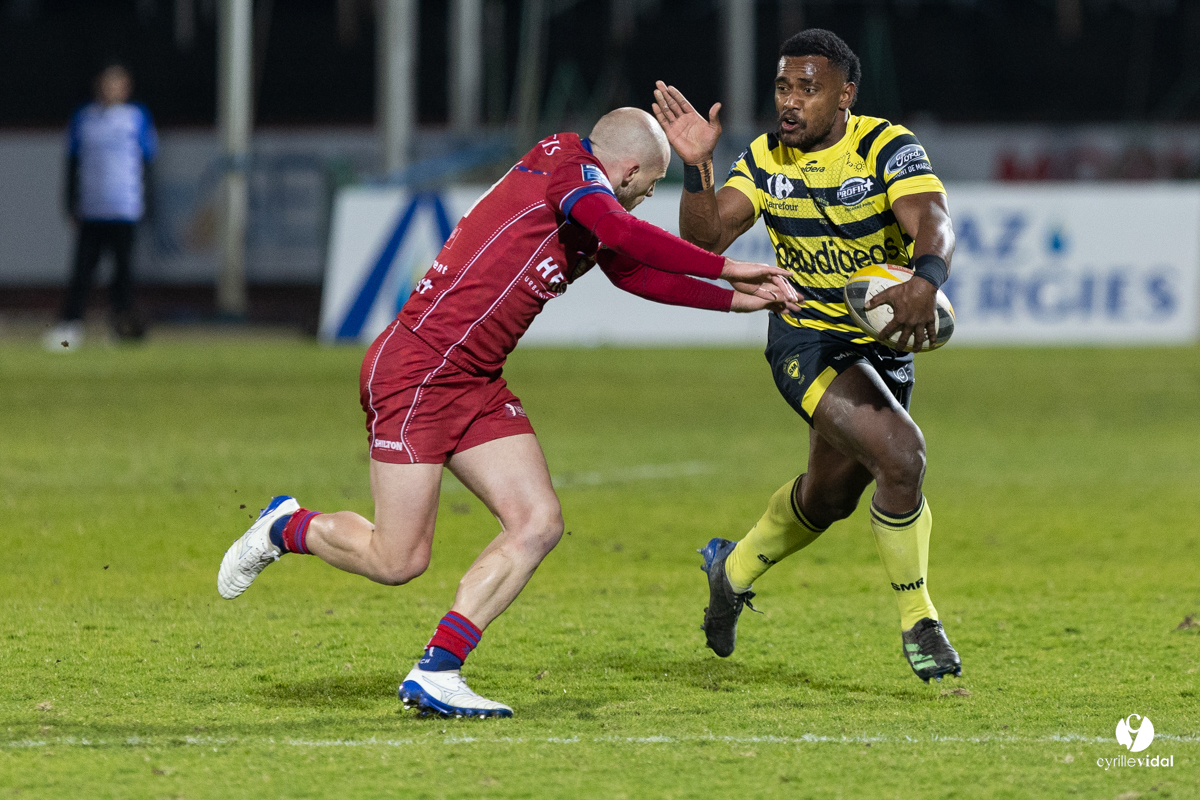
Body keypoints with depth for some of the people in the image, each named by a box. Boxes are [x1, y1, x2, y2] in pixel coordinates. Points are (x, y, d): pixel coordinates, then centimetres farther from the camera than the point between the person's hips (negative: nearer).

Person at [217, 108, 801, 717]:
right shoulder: (564, 159, -11)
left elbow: (642, 273, 25)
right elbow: (620, 232, -26)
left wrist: (737, 300, 20)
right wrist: (727, 268, -21)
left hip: (477, 386, 10)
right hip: (414, 369, -10)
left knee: (539, 524, -4)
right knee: (398, 562, -7)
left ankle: (435, 673, -1)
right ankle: (287, 529, 22)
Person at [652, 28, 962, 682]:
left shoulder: (888, 148, -16)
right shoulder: (765, 161, -6)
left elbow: (933, 223, -32)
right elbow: (705, 241, -12)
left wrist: (924, 282, -54)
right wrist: (696, 166, -27)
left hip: (886, 343, 2)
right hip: (806, 342, -2)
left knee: (832, 493, 20)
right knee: (899, 455, -25)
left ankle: (735, 569, 49)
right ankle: (917, 623, -9)